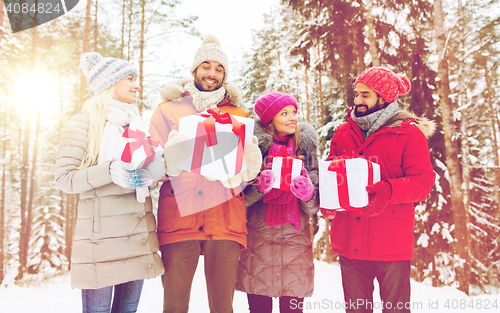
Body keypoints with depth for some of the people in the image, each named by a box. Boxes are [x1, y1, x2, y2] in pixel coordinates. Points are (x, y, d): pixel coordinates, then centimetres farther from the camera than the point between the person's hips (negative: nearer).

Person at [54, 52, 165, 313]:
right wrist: (111, 171, -20)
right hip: (101, 235, -6)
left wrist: (155, 169, 2)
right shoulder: (84, 122, -1)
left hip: (138, 235, 6)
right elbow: (64, 178, -8)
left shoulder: (134, 124, 19)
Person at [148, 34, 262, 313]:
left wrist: (246, 167, -12)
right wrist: (173, 159, -16)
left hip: (226, 220, 1)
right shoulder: (168, 110, 13)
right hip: (178, 217, -1)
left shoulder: (238, 115, 17)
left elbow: (252, 168, 11)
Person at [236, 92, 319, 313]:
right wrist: (260, 187, -18)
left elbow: (314, 207, 5)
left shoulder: (305, 147, 7)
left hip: (295, 238, 2)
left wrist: (308, 194, -16)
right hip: (258, 238, -1)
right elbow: (241, 197, 0)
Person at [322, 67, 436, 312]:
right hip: (350, 242, 4)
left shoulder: (409, 133, -1)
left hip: (392, 243, -3)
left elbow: (423, 180, -8)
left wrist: (388, 190, -26)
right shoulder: (343, 132, 11)